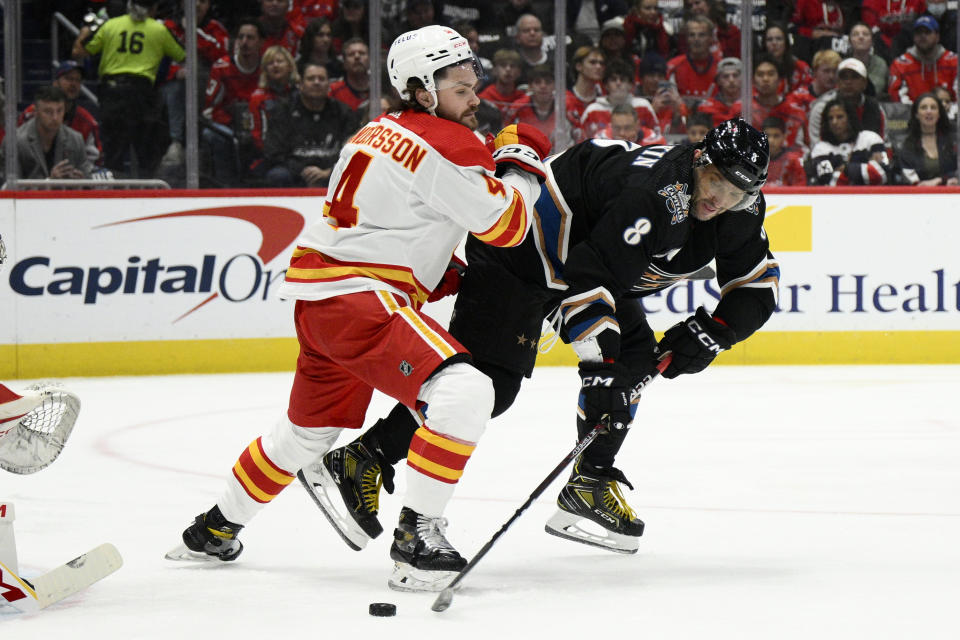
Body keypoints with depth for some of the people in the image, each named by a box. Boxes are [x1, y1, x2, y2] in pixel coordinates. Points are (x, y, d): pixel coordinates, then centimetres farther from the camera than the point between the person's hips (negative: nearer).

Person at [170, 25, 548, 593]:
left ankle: (216, 529, 43)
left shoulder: (382, 131, 16)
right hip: (356, 296, -10)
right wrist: (522, 162, 5)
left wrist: (447, 272, 21)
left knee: (311, 428, 28)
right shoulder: (448, 145, -13)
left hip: (316, 290, 10)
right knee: (464, 392, -22)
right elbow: (506, 225, -11)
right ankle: (418, 535, -20)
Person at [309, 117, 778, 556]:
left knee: (634, 356, -2)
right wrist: (598, 368, -37)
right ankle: (361, 461, -13)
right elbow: (588, 280, -37)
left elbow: (758, 287, 3)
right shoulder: (655, 197, -35)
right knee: (487, 379, -17)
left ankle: (590, 484, 6)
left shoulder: (740, 211, -7)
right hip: (519, 247, -9)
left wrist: (711, 334, -14)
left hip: (590, 250, 9)